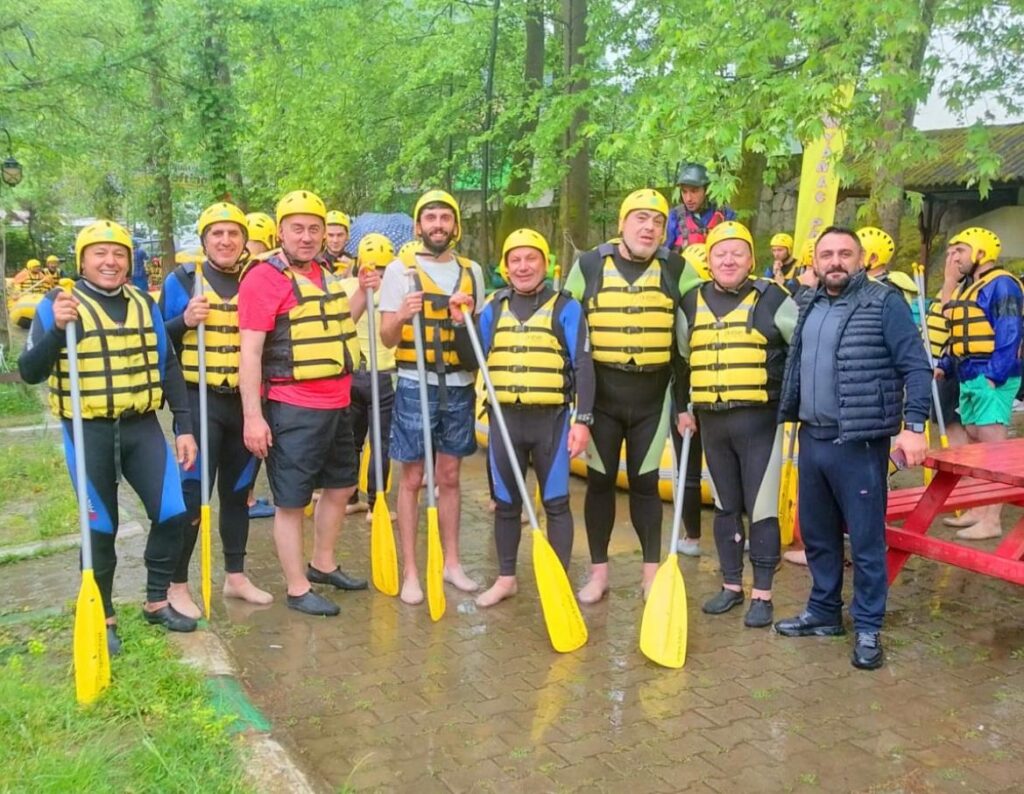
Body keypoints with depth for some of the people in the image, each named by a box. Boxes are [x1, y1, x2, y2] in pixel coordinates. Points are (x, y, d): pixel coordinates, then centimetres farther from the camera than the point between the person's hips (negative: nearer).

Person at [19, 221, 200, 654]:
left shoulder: (144, 304, 7)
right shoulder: (59, 304, -5)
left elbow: (168, 367, 10)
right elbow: (30, 373, -10)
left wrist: (184, 426, 5)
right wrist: (57, 329, -27)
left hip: (142, 426, 4)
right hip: (88, 433, -3)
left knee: (172, 513, -1)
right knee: (100, 528, 5)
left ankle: (157, 601, 20)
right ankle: (103, 617, 22)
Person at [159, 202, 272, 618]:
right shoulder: (182, 280, -2)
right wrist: (184, 321, -17)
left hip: (245, 401, 4)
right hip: (199, 401, -4)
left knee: (238, 490, 13)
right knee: (192, 493, -3)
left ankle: (236, 576, 26)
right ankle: (177, 585, 9)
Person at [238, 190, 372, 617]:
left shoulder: (324, 274, 12)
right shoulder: (263, 278, -13)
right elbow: (250, 352, -17)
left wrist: (364, 295, 13)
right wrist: (252, 416, -21)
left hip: (336, 404, 9)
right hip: (293, 409, -9)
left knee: (340, 486, 20)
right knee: (291, 501, 3)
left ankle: (323, 564, 38)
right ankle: (298, 589, 15)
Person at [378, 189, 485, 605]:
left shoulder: (471, 271, 9)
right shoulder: (400, 269, -2)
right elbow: (387, 338, -4)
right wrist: (401, 315, -25)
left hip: (459, 386, 3)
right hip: (415, 385, -3)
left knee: (449, 477, 12)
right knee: (412, 478, 2)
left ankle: (451, 562, 22)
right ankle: (410, 572, 10)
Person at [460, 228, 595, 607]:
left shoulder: (565, 307, -1)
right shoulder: (494, 308, 9)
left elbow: (583, 366, -5)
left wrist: (582, 419, -11)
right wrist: (461, 324, -6)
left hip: (551, 418, -3)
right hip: (504, 417, 4)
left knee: (556, 503, 4)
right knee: (505, 503, 13)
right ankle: (506, 578, 27)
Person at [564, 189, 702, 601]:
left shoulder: (677, 269, 0)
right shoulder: (589, 265, -2)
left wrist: (685, 400, 2)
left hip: (652, 395, 0)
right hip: (601, 392, 0)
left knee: (645, 482, 9)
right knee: (600, 481, 7)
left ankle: (651, 571, 21)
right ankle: (598, 572, 19)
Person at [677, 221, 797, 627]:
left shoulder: (772, 298, -3)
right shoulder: (692, 302, 8)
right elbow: (679, 359, 19)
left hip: (759, 419, -4)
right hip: (711, 420, 4)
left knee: (761, 507, -1)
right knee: (725, 505, 13)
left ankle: (762, 594, 10)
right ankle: (731, 586, 25)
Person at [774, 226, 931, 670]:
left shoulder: (884, 303, -8)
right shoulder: (808, 305, 11)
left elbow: (917, 367, -11)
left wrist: (913, 426, -20)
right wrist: (788, 416, 15)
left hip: (859, 443, -6)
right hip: (812, 438, 7)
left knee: (866, 539, 2)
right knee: (817, 534, 16)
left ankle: (868, 629, 14)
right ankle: (823, 612, 31)